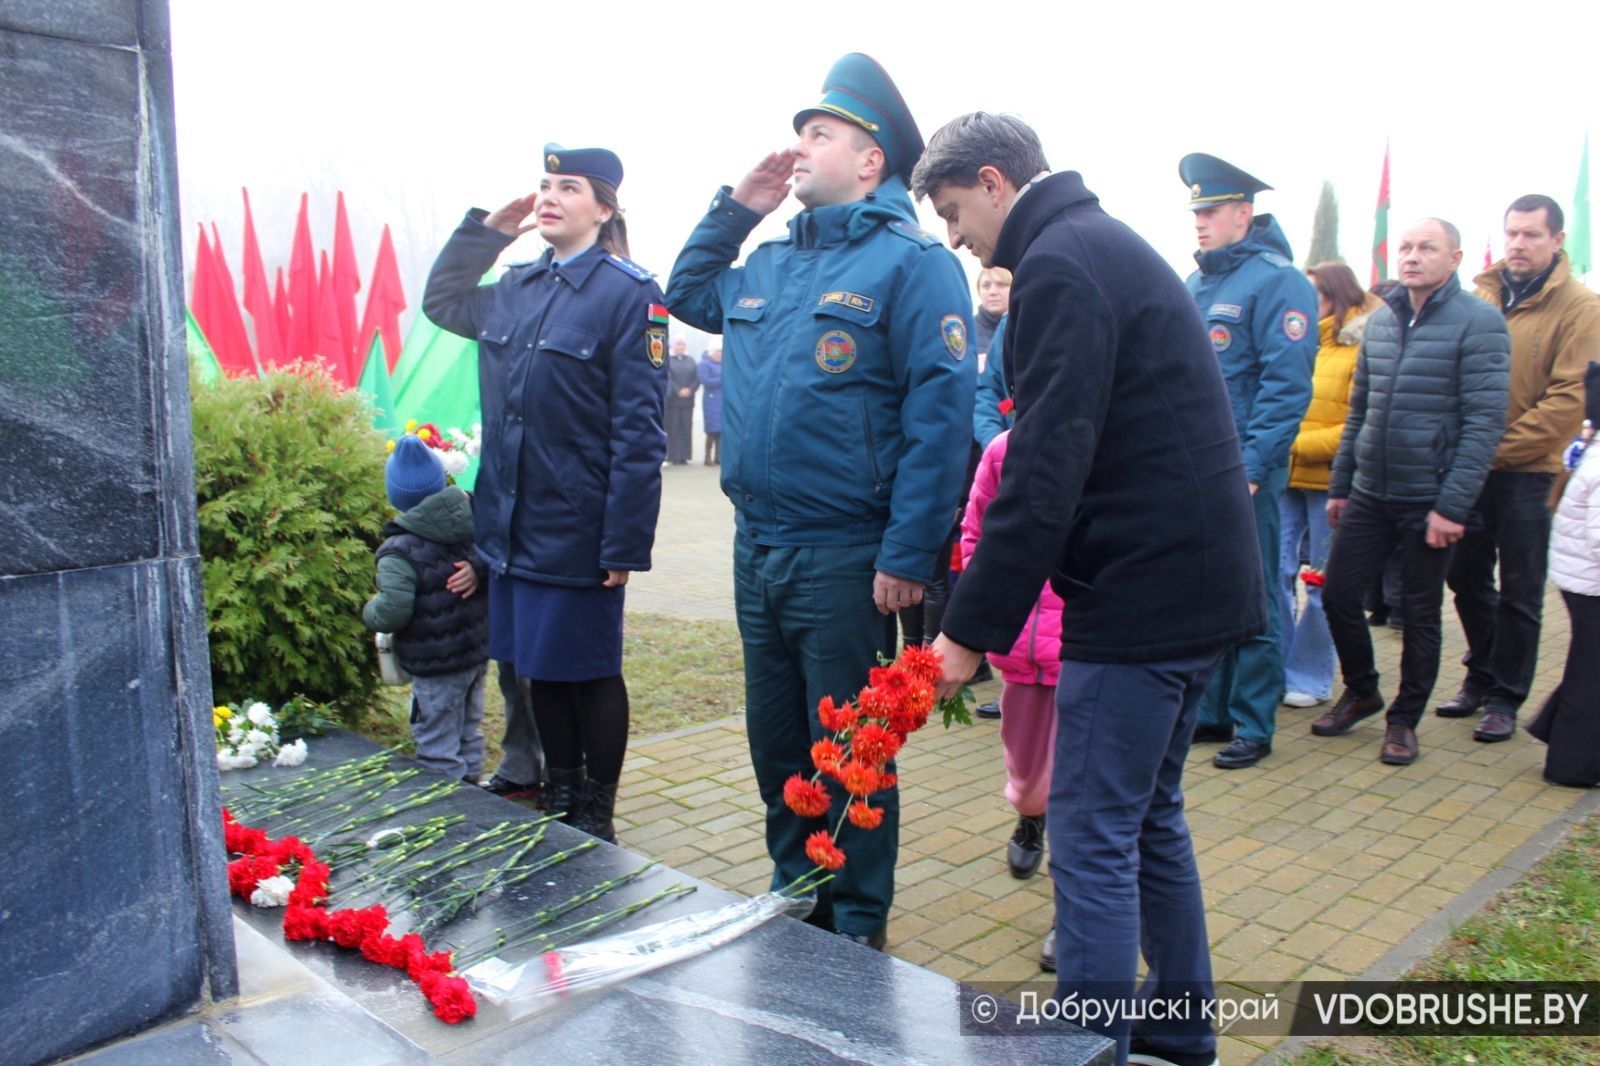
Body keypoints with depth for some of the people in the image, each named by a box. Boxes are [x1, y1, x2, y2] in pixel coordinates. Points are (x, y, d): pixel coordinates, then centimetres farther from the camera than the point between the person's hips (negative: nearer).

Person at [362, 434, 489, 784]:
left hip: (436, 667, -7)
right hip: (478, 653, 7)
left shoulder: (400, 552, -20)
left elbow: (393, 612, -24)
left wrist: (370, 610, -6)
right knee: (469, 733, 23)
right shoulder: (473, 526, -3)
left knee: (438, 748, 6)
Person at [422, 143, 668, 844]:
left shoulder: (628, 294, -10)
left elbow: (637, 431, -15)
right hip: (513, 523, 7)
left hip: (578, 530, -7)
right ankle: (560, 801, 33)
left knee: (589, 672, 6)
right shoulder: (516, 288, 10)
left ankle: (597, 816, 23)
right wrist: (488, 230, 17)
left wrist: (624, 543, -19)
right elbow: (440, 300, 30)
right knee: (539, 668, 16)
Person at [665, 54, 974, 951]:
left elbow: (939, 413, -16)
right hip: (757, 548, 7)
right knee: (776, 745, 18)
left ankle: (856, 928, 25)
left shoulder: (910, 261, -9)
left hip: (843, 559, -7)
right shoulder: (770, 263, 14)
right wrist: (734, 209, 16)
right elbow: (687, 296, 31)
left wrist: (906, 558, -21)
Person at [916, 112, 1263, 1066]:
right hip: (1201, 582, 10)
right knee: (1151, 816, 21)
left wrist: (973, 629, -16)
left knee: (1094, 841, -2)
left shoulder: (1060, 264, -13)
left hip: (1140, 594, -10)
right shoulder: (1112, 244, 18)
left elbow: (1043, 474, -21)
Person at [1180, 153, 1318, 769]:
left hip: (1243, 472, -7)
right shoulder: (1195, 285, 14)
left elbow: (1287, 386, -15)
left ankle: (1253, 727, 15)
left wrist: (1252, 469, -20)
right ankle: (1211, 712, 26)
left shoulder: (1276, 280, -9)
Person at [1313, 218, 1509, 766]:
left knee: (1420, 612, 7)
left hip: (1429, 499, -5)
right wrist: (1339, 485, 12)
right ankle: (1361, 692, 29)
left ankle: (1405, 719, 23)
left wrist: (1452, 505, -18)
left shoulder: (1479, 322, -9)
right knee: (1338, 593, 6)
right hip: (1369, 494, 5)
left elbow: (1485, 421, -13)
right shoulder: (1381, 320, 9)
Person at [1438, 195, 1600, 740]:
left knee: (1518, 593, 5)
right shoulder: (1482, 295, 8)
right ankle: (1481, 676, 31)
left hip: (1527, 474, -4)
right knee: (1467, 577, 13)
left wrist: (1498, 448, -17)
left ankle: (1504, 698, 16)